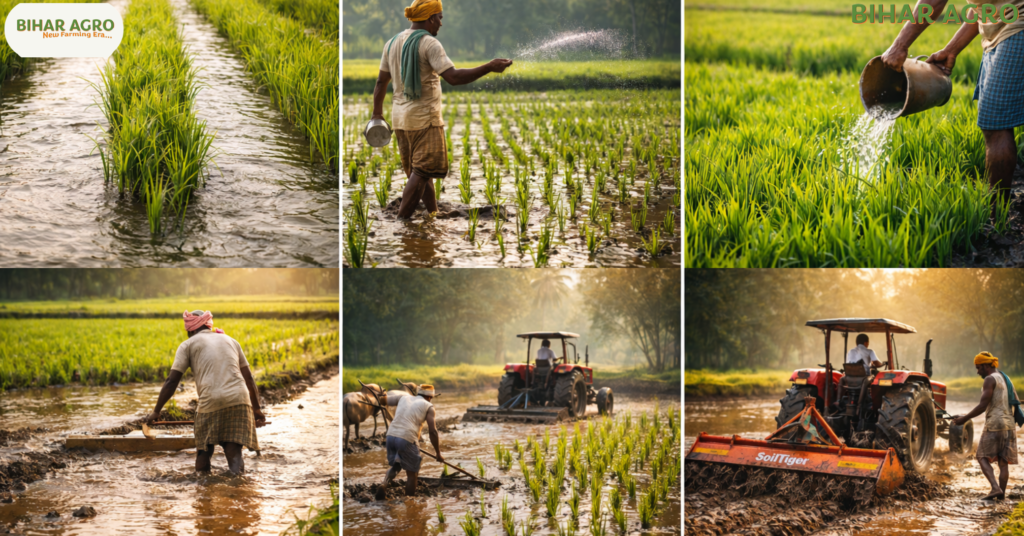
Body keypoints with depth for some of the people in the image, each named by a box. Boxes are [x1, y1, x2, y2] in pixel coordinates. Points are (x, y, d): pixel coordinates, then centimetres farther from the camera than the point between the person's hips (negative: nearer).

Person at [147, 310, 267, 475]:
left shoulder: (188, 345, 14)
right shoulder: (230, 341, 25)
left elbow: (171, 381, 6)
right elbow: (249, 378, 25)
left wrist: (156, 411, 11)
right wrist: (257, 408, 32)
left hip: (210, 402, -3)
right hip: (239, 400, 3)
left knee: (203, 449, 11)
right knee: (233, 447, 1)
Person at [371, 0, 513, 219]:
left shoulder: (392, 43, 11)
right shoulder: (429, 43, -13)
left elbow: (381, 81, 16)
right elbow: (453, 77, -23)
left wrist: (377, 113, 26)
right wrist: (488, 68, -20)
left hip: (400, 117, 8)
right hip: (424, 118, -8)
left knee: (421, 172, 15)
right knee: (421, 173, -6)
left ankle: (433, 214, 21)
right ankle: (401, 221, -10)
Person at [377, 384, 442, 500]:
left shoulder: (404, 399, 22)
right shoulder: (428, 406, 7)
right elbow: (432, 431, 0)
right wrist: (438, 453, 6)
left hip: (391, 435, 5)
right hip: (407, 439, -5)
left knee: (394, 465, 25)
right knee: (412, 473, 10)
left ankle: (384, 484, -1)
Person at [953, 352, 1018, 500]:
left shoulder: (990, 379, -9)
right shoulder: (1006, 380, 17)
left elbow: (983, 405, -15)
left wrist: (965, 419, -10)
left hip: (994, 424, -8)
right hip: (1009, 424, 8)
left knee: (983, 458, -3)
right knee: (1003, 461, 8)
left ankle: (995, 488, -19)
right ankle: (1002, 493, 6)